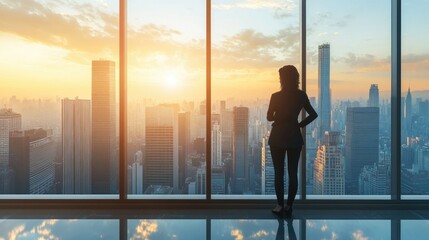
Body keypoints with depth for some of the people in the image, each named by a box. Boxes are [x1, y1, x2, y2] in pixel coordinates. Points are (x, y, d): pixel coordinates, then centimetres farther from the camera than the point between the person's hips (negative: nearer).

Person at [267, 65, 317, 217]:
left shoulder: (276, 96, -11)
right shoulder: (301, 96, -2)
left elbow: (269, 117, -3)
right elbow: (313, 115, 0)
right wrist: (300, 124, 7)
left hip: (278, 137, -3)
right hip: (294, 137, 3)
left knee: (279, 172, 7)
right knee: (293, 173, 9)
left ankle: (280, 206, 12)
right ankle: (289, 206, 14)